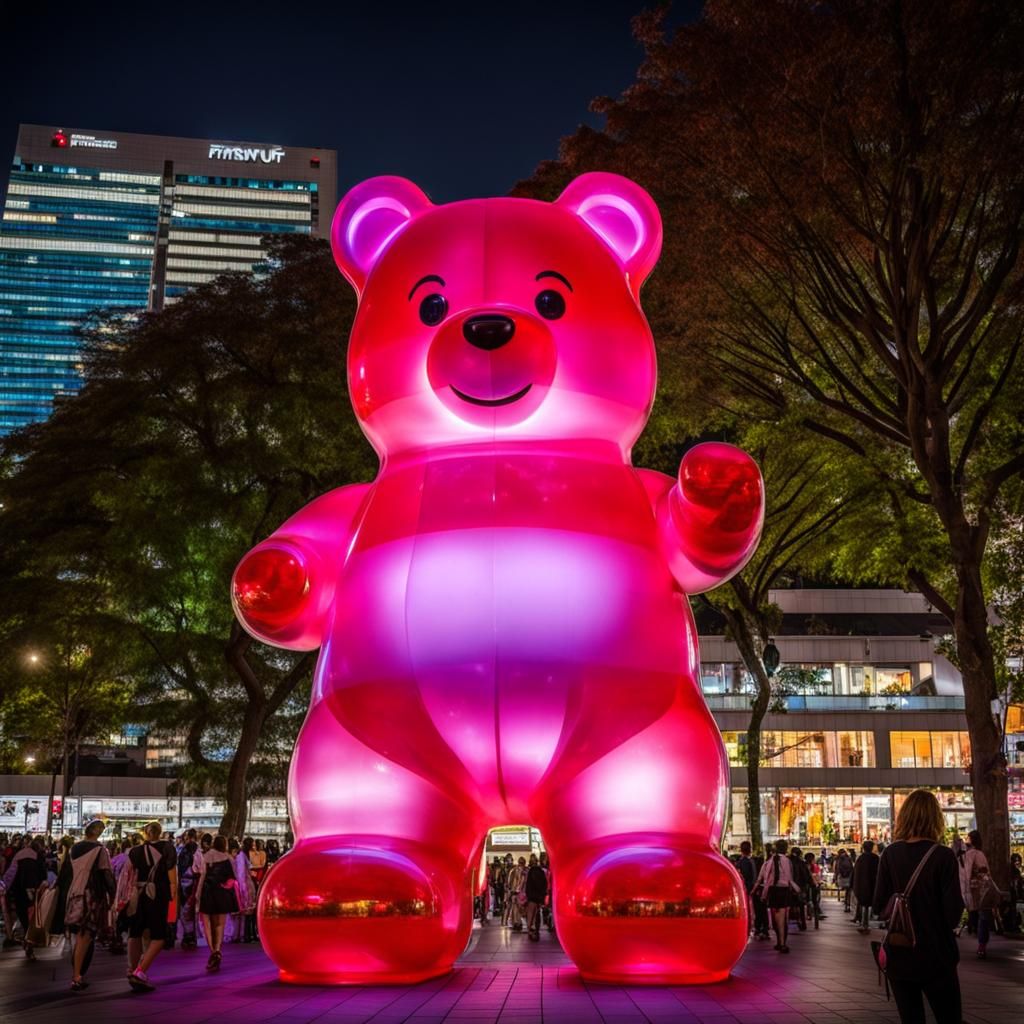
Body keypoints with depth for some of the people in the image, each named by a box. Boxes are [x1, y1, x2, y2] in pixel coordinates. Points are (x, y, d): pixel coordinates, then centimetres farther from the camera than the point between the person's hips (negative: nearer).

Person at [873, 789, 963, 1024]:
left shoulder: (890, 854, -4)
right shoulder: (943, 856, -12)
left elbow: (879, 902, 0)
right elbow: (954, 913, -13)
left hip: (898, 954, 3)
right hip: (936, 954, -3)